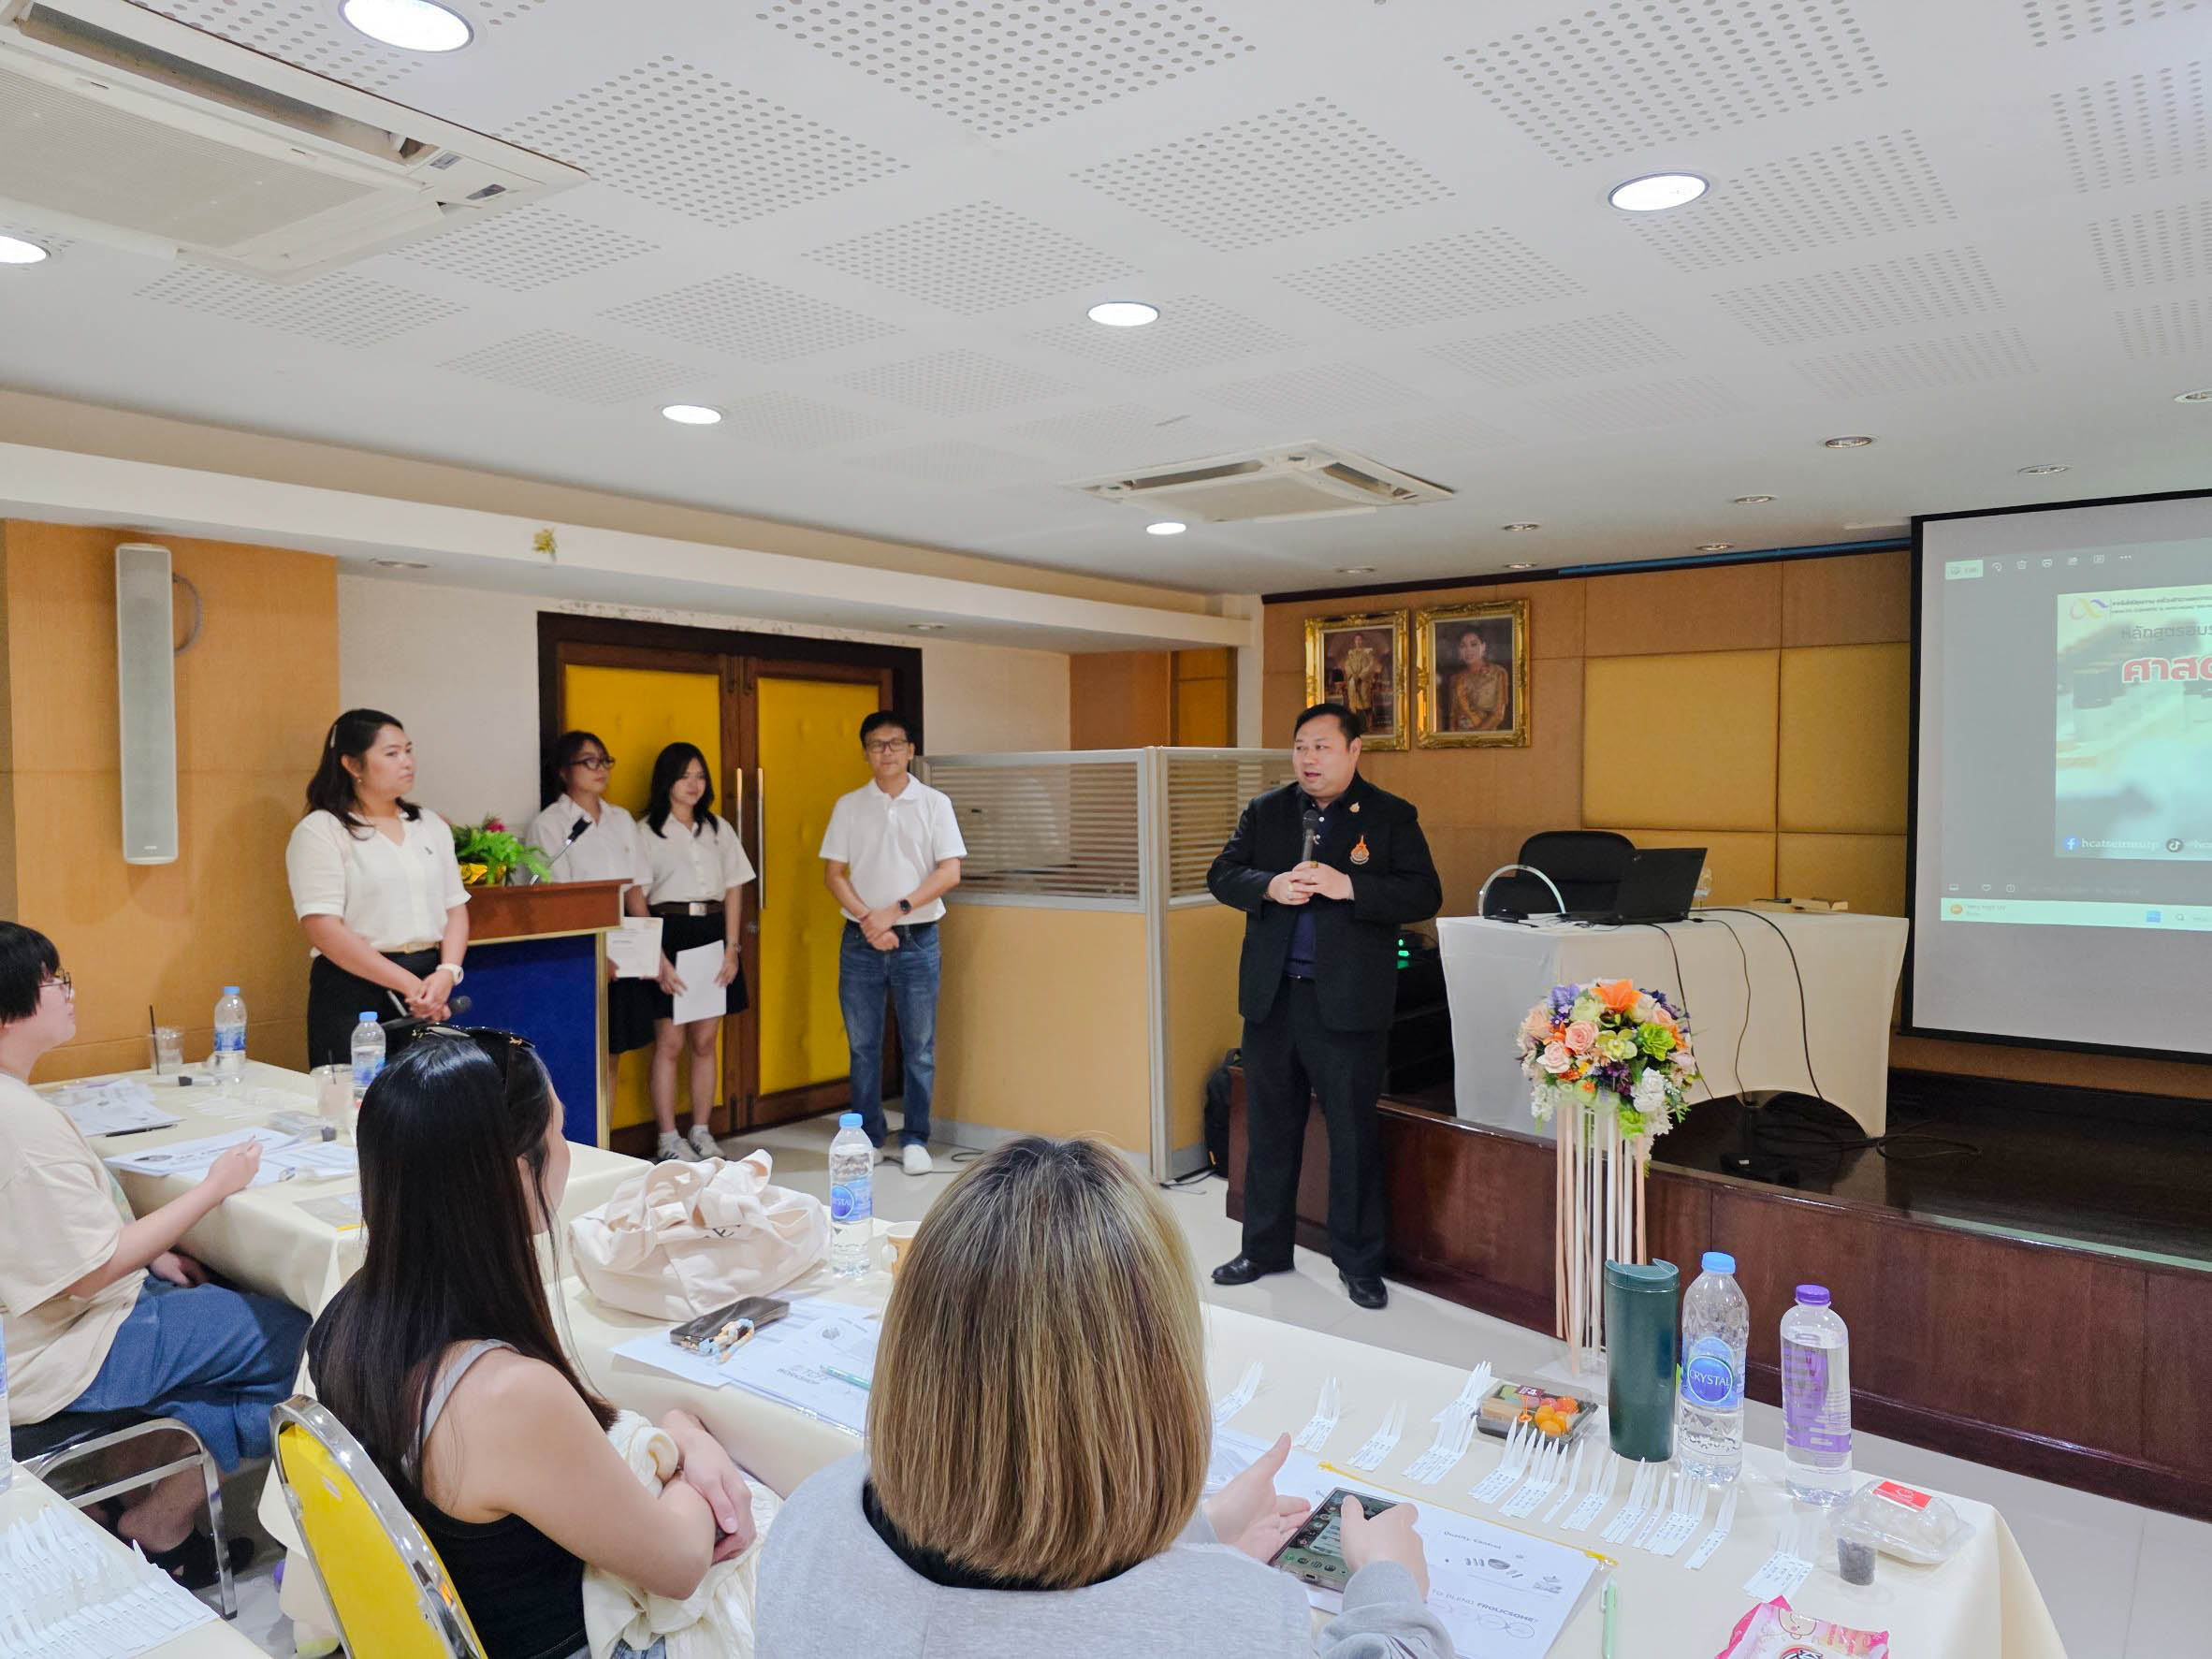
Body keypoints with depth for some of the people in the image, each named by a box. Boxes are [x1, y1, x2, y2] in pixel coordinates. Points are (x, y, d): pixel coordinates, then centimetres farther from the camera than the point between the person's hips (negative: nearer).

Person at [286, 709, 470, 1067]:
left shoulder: (431, 825, 15)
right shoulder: (319, 831, -3)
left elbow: (456, 909, 12)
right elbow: (323, 929, -12)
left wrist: (447, 972, -7)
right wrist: (407, 983, -16)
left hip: (431, 987, 5)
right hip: (353, 991, -5)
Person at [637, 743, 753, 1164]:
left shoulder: (719, 829, 12)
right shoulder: (647, 832, -1)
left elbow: (733, 891, 11)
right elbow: (638, 900, -6)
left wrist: (731, 949, 0)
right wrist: (659, 959, -14)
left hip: (712, 935, 4)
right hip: (669, 935, -4)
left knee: (704, 1043, 7)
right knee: (670, 1043, -3)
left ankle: (702, 1134, 16)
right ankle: (669, 1142, 6)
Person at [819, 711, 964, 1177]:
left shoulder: (934, 803, 1)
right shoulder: (849, 806, 6)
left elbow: (950, 872, -6)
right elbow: (833, 873, 4)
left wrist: (895, 910, -14)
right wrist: (868, 921, -10)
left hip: (917, 941, -1)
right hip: (860, 941, 2)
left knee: (919, 1047, 3)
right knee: (862, 1045, 8)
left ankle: (914, 1139, 14)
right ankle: (867, 1135, 22)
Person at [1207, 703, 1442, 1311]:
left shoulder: (1391, 817, -1)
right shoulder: (1263, 812, 10)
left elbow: (1424, 895, -9)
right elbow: (1221, 875, 6)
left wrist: (1348, 886, -21)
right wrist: (1269, 887, -14)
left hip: (1347, 1003, -3)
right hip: (1272, 998, 4)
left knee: (1355, 1134, 4)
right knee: (1269, 1128, 14)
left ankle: (1358, 1262, 20)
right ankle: (1264, 1247, 29)